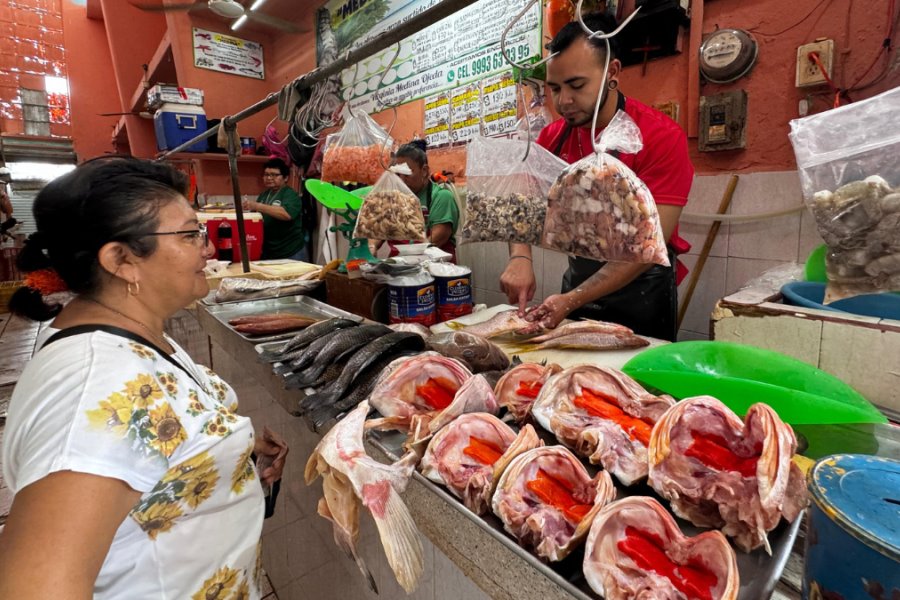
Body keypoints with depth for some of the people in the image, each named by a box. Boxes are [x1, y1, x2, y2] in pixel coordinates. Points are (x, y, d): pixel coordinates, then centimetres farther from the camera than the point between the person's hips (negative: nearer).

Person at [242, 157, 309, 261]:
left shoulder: (291, 195, -8)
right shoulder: (264, 195, 13)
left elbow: (287, 214, -28)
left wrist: (257, 206, -32)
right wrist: (250, 207, 1)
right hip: (267, 252, 7)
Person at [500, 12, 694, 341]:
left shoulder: (662, 137, -18)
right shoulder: (551, 137, -3)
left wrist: (572, 300, -30)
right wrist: (520, 257, -22)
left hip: (641, 296, -4)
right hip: (576, 285, 5)